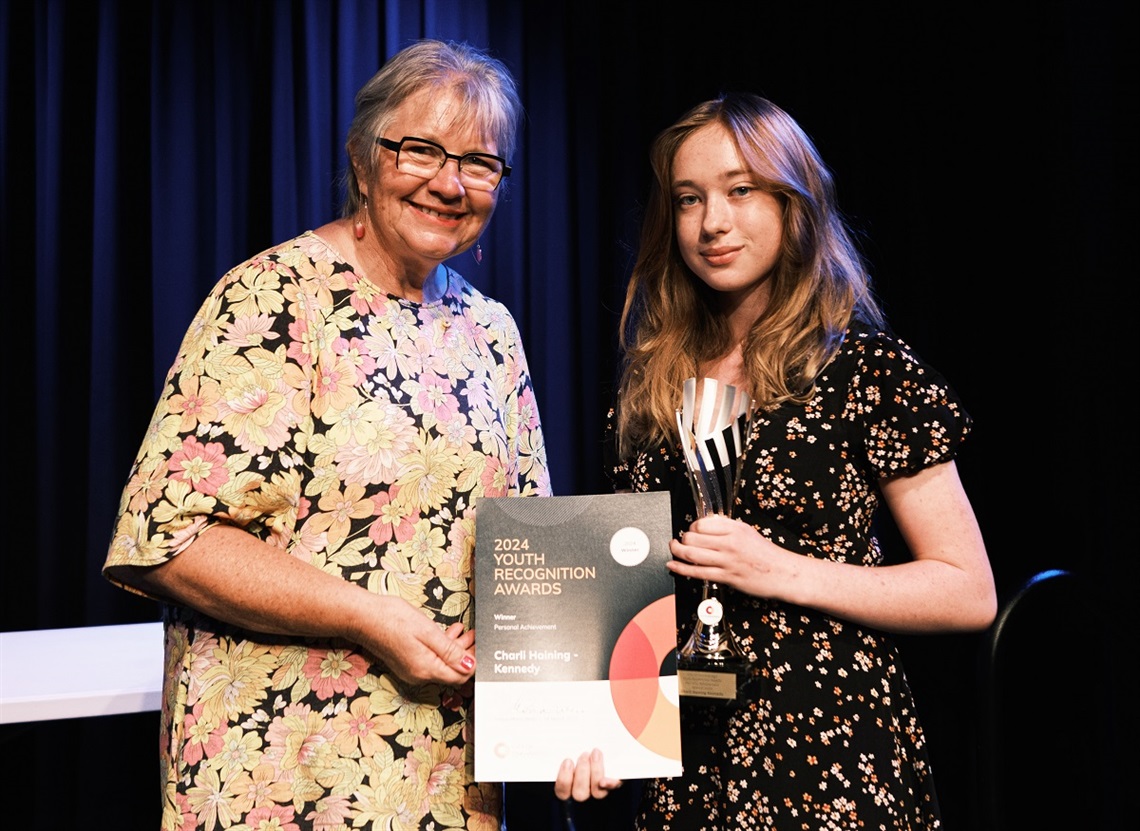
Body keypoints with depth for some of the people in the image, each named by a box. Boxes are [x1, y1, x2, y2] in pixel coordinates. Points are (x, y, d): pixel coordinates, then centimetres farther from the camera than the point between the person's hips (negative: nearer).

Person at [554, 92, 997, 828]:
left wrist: (785, 572, -17)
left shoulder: (872, 371, -7)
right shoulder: (650, 389, 6)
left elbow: (970, 594, -8)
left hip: (835, 763, -4)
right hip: (684, 765, 4)